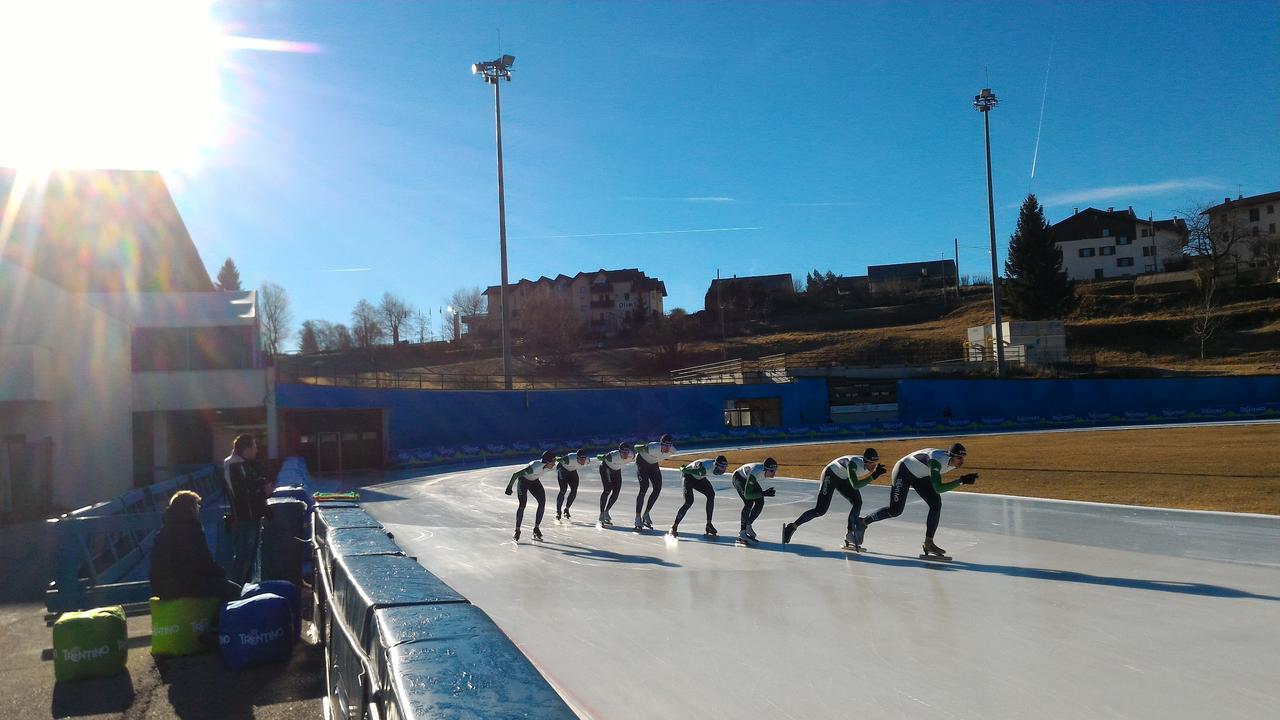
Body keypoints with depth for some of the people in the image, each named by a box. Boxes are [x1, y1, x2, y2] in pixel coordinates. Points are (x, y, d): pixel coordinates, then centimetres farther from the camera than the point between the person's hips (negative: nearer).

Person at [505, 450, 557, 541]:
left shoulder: (551, 465, -23)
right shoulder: (534, 467, -42)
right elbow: (515, 474, -35)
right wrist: (509, 487, -27)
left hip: (534, 481, 6)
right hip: (524, 480, -6)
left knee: (542, 502, -6)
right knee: (522, 505, -16)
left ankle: (536, 528, 5)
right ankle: (517, 530, -4)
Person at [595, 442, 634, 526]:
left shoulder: (630, 456, -27)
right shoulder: (613, 456, -40)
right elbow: (600, 457, -21)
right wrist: (599, 457, 2)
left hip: (617, 470, 5)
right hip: (606, 468, -5)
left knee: (616, 493, -2)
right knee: (608, 490, -19)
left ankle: (606, 512, 18)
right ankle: (602, 515, -12)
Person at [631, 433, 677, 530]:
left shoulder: (672, 451, -24)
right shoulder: (652, 448, -40)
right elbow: (636, 447, -23)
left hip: (653, 464, 6)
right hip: (642, 461, -6)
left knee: (658, 488, -2)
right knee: (644, 487, -18)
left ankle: (646, 514, 12)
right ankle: (638, 518, -13)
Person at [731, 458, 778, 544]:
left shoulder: (767, 470, -23)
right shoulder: (755, 473, -44)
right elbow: (747, 494, -41)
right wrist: (763, 493, -43)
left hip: (748, 479, 7)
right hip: (738, 478, -7)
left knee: (760, 502, -3)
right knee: (749, 502, -25)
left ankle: (747, 526, 15)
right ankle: (742, 532, -22)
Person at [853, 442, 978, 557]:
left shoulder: (955, 462, -11)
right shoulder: (937, 460, -37)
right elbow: (938, 488, -43)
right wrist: (961, 481, -46)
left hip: (920, 475, 8)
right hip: (904, 471, -8)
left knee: (936, 504, -7)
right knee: (895, 510, -8)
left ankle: (928, 543, 1)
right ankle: (863, 523, 12)